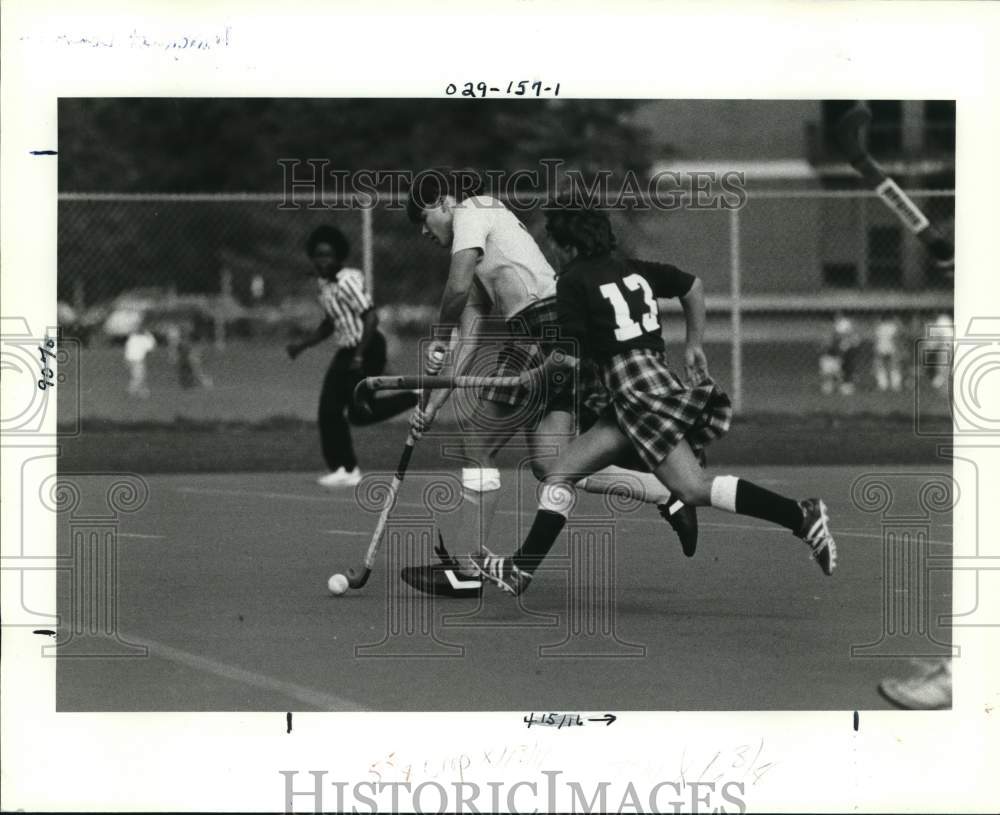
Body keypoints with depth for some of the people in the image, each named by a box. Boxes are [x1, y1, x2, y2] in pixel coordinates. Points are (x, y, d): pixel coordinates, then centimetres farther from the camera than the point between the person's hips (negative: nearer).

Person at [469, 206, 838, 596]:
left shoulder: (574, 281, -4)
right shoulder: (633, 269, 17)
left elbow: (570, 356, -8)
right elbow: (693, 286, 25)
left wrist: (537, 374, 12)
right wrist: (694, 345, 31)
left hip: (636, 391, -9)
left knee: (694, 489, -14)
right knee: (561, 472, 9)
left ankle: (800, 515, -18)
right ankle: (520, 569, 7)